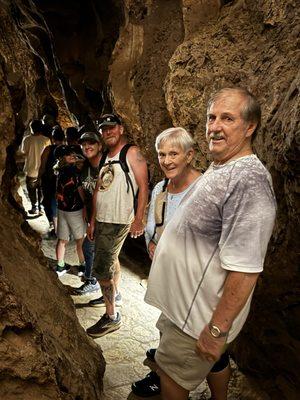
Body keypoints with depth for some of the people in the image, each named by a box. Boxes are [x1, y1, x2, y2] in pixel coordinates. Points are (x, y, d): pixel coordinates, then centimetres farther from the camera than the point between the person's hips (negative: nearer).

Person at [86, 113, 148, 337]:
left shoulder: (132, 152, -9)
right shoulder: (106, 157, 14)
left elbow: (143, 186, -14)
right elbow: (98, 190, 14)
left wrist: (138, 219, -19)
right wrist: (93, 221, 13)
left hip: (118, 222, -8)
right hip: (101, 220, 8)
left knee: (101, 269, -8)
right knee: (111, 260, 23)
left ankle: (112, 317, 4)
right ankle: (114, 293, 44)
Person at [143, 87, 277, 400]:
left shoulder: (249, 181, -27)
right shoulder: (218, 169, 6)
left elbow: (245, 269, -29)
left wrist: (218, 330, -24)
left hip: (199, 316, -9)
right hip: (181, 302, 9)